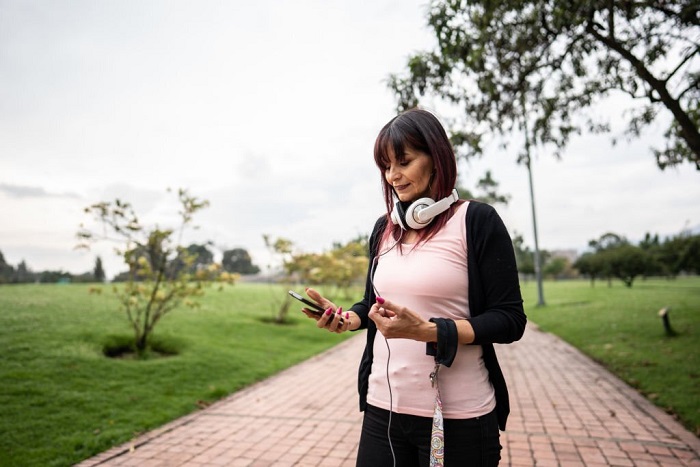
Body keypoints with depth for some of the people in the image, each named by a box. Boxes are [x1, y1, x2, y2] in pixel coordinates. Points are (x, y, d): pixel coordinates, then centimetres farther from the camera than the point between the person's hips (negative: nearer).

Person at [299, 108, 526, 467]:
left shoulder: (477, 221, -9)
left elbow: (509, 320, -10)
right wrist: (344, 318, -3)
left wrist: (426, 330, -23)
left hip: (457, 415, -4)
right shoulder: (384, 229, 8)